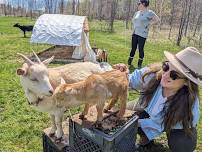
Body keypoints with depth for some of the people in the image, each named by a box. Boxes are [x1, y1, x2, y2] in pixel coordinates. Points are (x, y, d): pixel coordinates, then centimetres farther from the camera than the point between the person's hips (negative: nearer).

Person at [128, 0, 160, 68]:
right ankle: (129, 62, 21)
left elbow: (157, 19, -9)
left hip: (142, 34, -5)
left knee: (141, 49, 0)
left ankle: (139, 64, 16)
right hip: (135, 33, 5)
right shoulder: (137, 13, 11)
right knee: (133, 48, 10)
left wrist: (149, 24, -8)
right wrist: (135, 25, 13)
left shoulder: (149, 12, -8)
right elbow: (133, 20, 30)